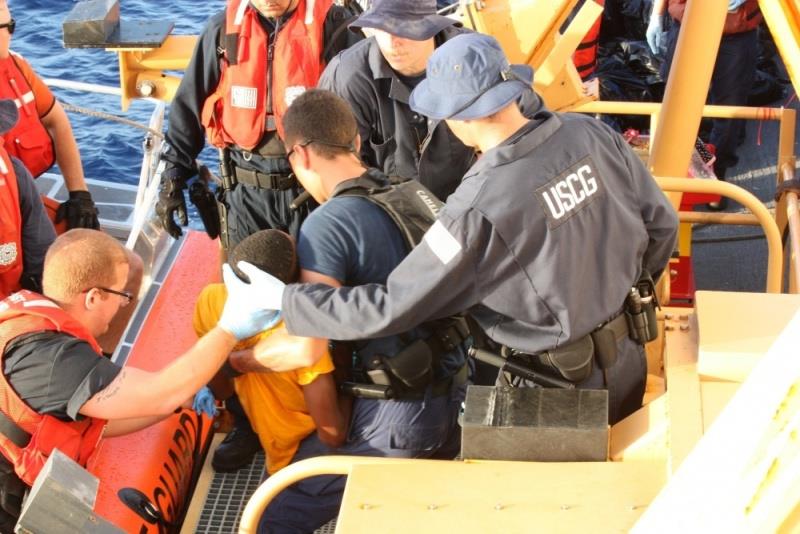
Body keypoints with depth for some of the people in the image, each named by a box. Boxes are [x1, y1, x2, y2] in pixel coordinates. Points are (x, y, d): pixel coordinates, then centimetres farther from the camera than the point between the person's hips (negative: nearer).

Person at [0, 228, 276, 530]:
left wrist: (181, 397, 4)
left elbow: (91, 422, 9)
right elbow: (160, 393, -24)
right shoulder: (45, 359, -27)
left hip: (26, 498, 8)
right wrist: (231, 327, -16)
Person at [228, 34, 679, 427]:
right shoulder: (591, 135, -13)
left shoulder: (480, 209, -30)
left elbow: (388, 310, -25)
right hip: (629, 362, 6)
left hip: (561, 391, -6)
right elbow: (662, 224, 0)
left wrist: (283, 299, -13)